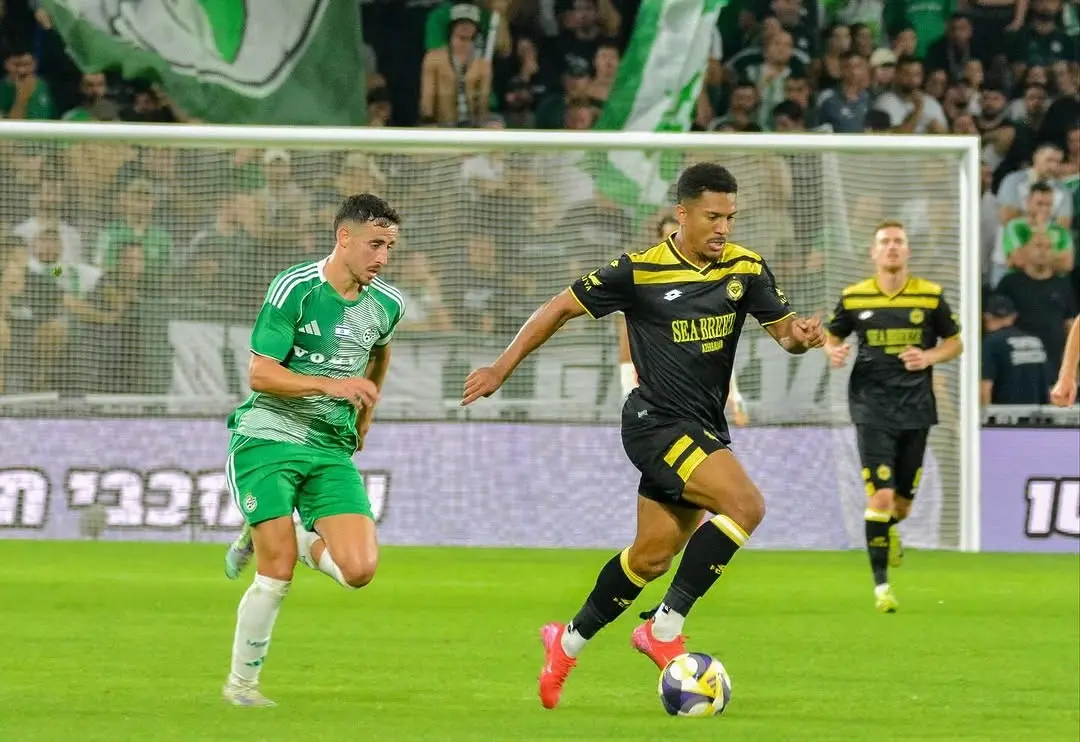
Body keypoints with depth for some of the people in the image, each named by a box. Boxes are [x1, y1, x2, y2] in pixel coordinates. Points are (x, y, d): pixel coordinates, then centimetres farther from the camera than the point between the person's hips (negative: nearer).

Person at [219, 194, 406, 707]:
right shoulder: (296, 288, -13)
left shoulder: (386, 305, 5)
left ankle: (278, 537, 16)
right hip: (267, 438, -5)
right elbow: (259, 374, -15)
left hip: (331, 451, 5)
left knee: (359, 570, -12)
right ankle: (240, 683, 8)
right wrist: (332, 384, -24)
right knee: (277, 576, -12)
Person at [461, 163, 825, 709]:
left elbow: (783, 328, 4)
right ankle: (665, 628, -18)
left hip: (704, 429, 6)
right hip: (657, 422, -6)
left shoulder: (745, 270, 2)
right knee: (746, 505, -24)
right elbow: (562, 308, -2)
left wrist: (801, 334, -21)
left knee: (653, 555, 11)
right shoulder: (639, 271, -11)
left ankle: (568, 642, 29)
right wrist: (502, 368, -1)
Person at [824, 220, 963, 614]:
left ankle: (889, 529, 46)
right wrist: (833, 352, -10)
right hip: (872, 407, -2)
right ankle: (881, 583, -6)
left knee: (902, 500, 8)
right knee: (881, 495, -14)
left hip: (915, 407, 2)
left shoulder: (931, 296, 1)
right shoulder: (853, 297, 1)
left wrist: (929, 356, -10)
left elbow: (954, 343, 10)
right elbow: (833, 337, 13)